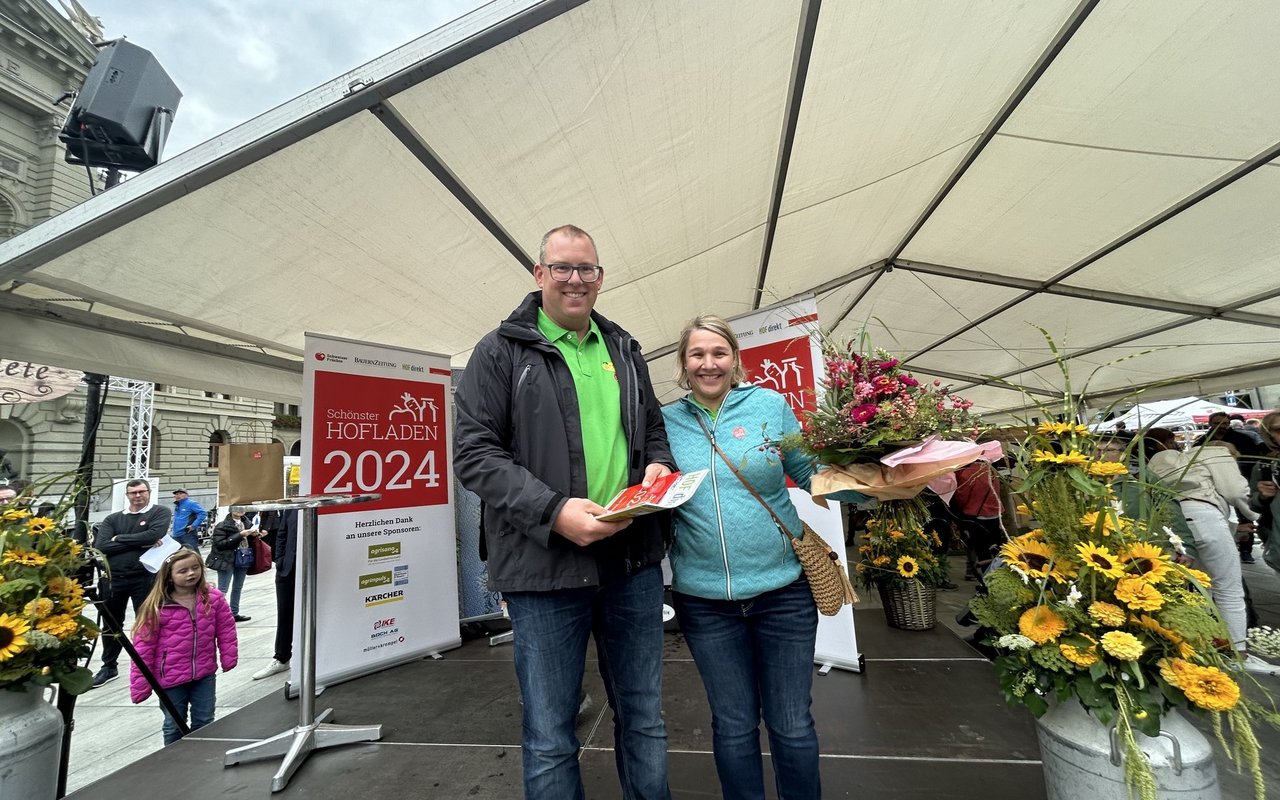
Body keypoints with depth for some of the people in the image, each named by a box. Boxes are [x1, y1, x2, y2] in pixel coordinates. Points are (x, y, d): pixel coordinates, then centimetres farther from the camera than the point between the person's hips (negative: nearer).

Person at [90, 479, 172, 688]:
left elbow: (154, 535, -19)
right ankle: (109, 667, 35)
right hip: (113, 577, 4)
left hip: (145, 577, -4)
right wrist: (137, 543, -14)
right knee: (111, 624, 17)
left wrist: (119, 539, -8)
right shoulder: (113, 519, 9)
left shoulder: (160, 512, -2)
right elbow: (100, 546, -4)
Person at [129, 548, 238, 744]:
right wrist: (140, 685, -9)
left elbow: (226, 630, 0)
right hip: (171, 677, -2)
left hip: (205, 674, 2)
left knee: (204, 722, 17)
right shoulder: (156, 607, -16)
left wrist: (229, 659, -3)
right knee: (174, 726, 16)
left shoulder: (214, 598, -8)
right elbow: (143, 647, -10)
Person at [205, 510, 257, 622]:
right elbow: (220, 544, -18)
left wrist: (252, 534, -4)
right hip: (227, 560, -6)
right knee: (222, 590, -3)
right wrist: (240, 535, -24)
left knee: (238, 587, 15)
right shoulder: (222, 526, -11)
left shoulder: (246, 522, 6)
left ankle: (234, 613, 25)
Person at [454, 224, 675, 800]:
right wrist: (553, 510, -20)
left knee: (645, 721, 21)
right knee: (550, 737, 13)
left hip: (634, 560, 5)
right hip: (545, 564, -4)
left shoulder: (623, 348, 13)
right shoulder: (501, 351, -2)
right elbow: (474, 452, -8)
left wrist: (659, 463, -1)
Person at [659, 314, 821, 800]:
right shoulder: (666, 422, -1)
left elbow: (811, 476, 5)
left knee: (792, 724, 17)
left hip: (783, 588, 0)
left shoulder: (770, 405, -3)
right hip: (704, 598, 1)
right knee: (734, 725, 18)